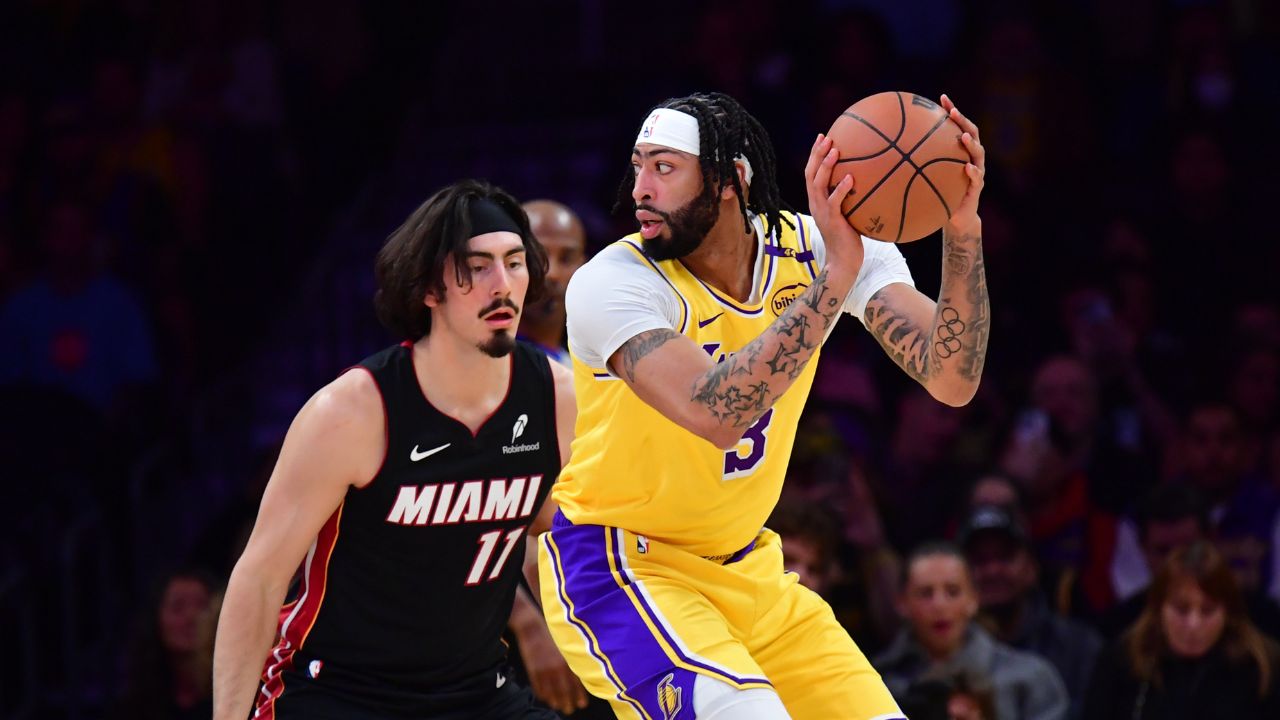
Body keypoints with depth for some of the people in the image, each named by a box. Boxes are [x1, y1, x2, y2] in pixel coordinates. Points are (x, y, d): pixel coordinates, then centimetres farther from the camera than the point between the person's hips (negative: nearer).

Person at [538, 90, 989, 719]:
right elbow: (715, 414, -39)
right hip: (615, 566, -6)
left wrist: (961, 232, -32)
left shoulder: (810, 249, -8)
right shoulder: (611, 284, -22)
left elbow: (951, 381, -17)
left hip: (743, 566, 6)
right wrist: (834, 275, -40)